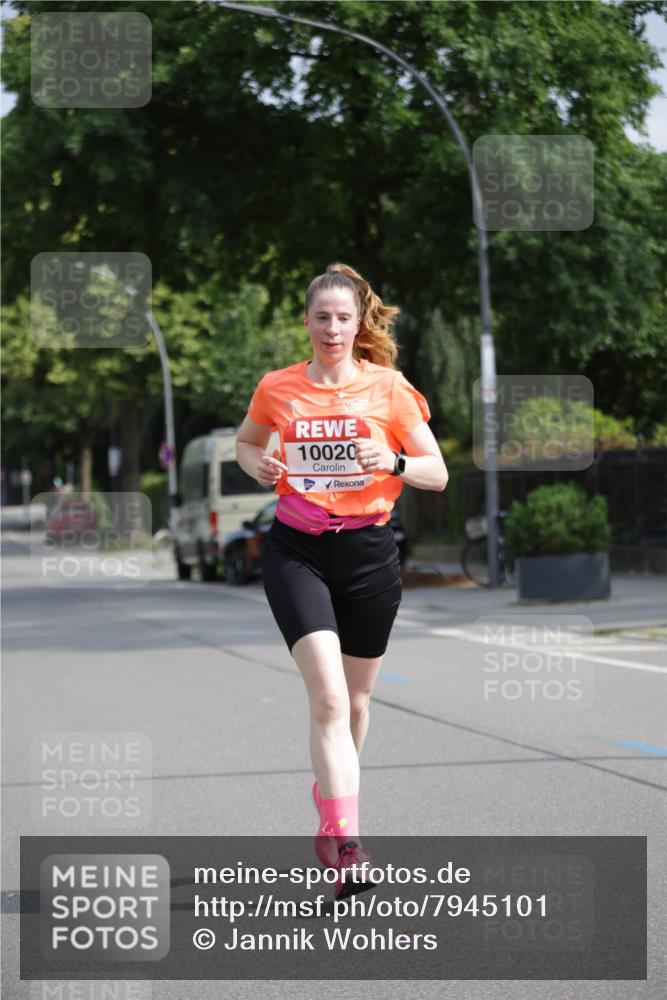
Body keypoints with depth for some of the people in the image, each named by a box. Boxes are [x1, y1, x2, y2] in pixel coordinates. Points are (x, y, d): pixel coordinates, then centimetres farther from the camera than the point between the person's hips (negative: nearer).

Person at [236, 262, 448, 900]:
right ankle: (346, 844, -20)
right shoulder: (277, 388, 2)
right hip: (296, 550, -1)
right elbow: (245, 441, 22)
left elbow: (438, 473, 1)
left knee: (354, 700, 14)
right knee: (328, 697, -17)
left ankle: (329, 803, 40)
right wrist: (257, 465, -1)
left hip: (368, 553, 1)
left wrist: (393, 462, -19)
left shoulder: (388, 387, -1)